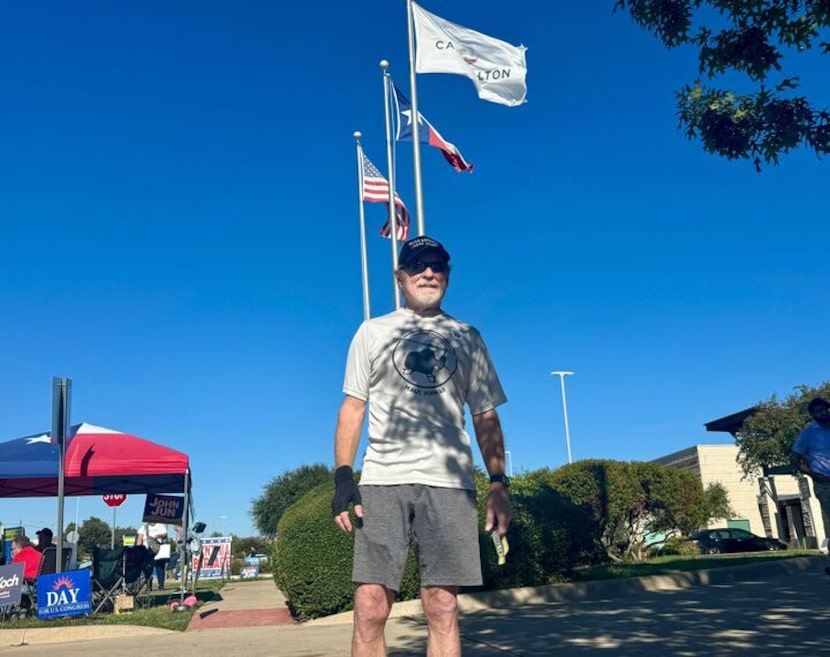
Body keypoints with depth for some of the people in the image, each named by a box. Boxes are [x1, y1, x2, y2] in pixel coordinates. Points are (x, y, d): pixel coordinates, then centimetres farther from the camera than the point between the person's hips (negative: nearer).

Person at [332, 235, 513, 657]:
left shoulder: (467, 338, 16)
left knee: (442, 609, -1)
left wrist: (498, 482, 2)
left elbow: (485, 417, 14)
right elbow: (352, 407, 8)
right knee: (370, 609, -6)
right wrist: (343, 477, -4)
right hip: (383, 479, -1)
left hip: (448, 481, 1)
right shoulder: (373, 332, 13)